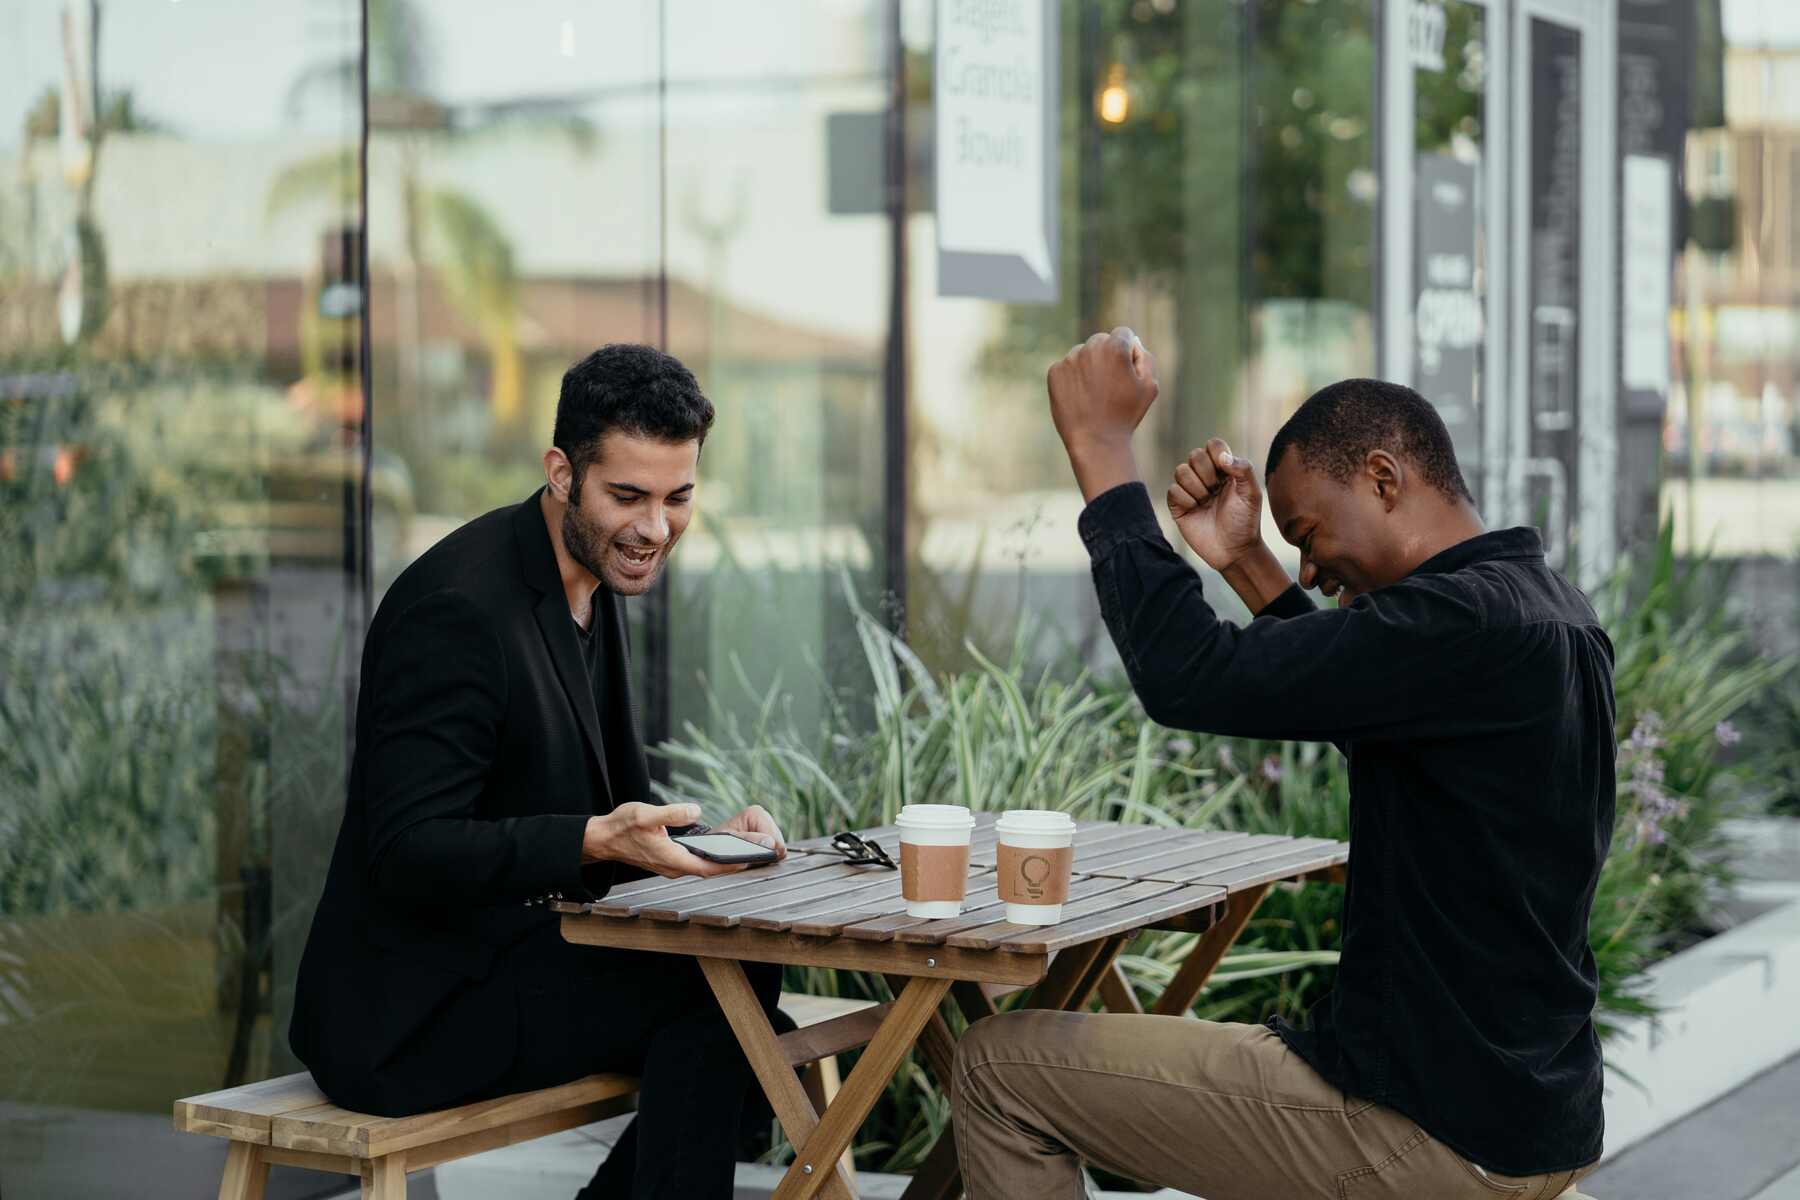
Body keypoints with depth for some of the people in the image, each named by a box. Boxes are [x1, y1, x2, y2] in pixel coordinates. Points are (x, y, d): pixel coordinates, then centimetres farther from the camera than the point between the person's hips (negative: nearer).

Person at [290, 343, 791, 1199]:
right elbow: (408, 852, -25)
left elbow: (617, 799, 13)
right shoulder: (458, 607, -21)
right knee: (725, 987, -18)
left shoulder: (591, 584, 9)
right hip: (408, 1013, -9)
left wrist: (708, 833, -8)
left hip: (503, 960, 9)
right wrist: (595, 840, -35)